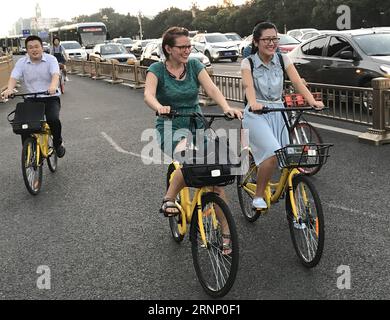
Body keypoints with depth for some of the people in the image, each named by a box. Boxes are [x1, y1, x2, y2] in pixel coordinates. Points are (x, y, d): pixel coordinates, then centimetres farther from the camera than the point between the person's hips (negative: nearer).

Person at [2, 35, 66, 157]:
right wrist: (9, 89, -31)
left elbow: (55, 75, -21)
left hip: (51, 98, -2)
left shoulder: (51, 59, -5)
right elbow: (13, 77, -9)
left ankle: (58, 143, 3)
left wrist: (53, 86, -44)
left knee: (53, 120, -26)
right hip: (31, 99, 3)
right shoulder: (21, 62, 2)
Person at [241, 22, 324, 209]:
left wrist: (312, 101, -28)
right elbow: (248, 85, -24)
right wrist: (253, 103, -46)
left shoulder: (283, 60, 4)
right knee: (272, 153, -26)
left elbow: (297, 82, -9)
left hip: (278, 113, 4)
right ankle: (258, 197, -11)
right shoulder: (248, 63, -5)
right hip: (256, 114, -4)